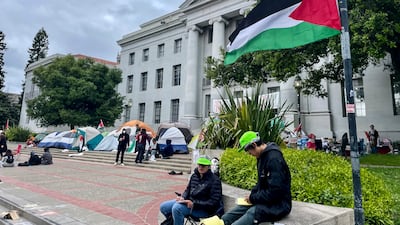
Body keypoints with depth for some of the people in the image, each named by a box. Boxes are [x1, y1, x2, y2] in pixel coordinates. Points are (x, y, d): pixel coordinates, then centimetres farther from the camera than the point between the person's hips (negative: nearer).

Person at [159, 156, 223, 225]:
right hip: (190, 201, 7)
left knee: (177, 208, -30)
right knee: (163, 207, -1)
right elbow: (188, 190, 17)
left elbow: (214, 202, -18)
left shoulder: (214, 180, -14)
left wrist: (194, 204, -24)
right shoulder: (194, 176, 7)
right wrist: (182, 197, -7)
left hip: (204, 209, -7)